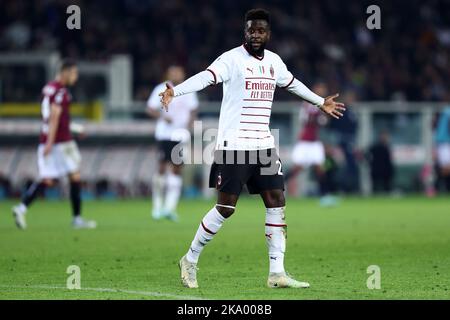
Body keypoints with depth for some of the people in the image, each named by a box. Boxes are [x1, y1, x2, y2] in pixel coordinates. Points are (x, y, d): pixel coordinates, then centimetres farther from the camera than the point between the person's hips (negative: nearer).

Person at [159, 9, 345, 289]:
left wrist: (320, 102, 45)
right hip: (233, 146, -7)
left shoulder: (274, 61, 12)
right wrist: (175, 91, -43)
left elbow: (292, 84, 32)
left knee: (277, 202, 0)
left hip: (264, 145, 7)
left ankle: (277, 274, 4)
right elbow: (206, 77, -25)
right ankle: (190, 261, 11)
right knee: (226, 207, -7)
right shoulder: (232, 59, -9)